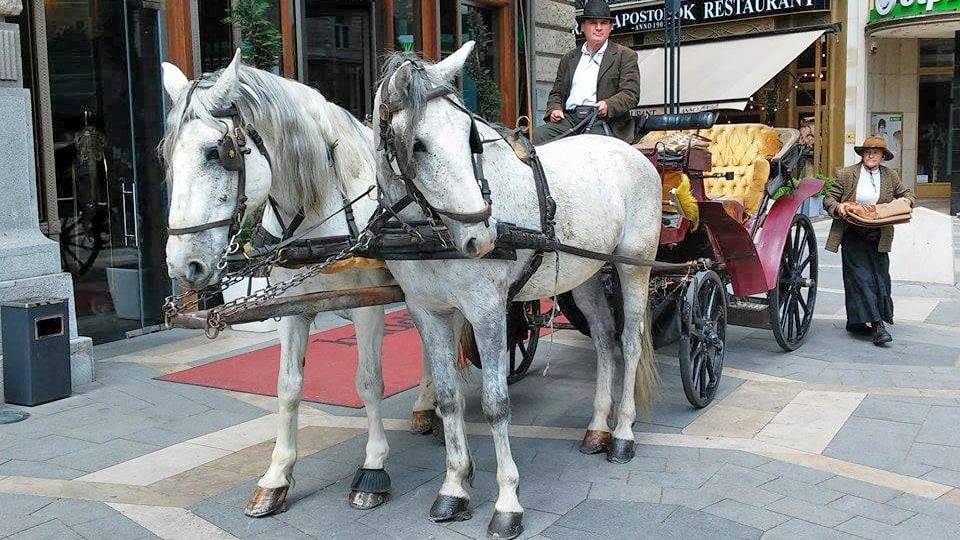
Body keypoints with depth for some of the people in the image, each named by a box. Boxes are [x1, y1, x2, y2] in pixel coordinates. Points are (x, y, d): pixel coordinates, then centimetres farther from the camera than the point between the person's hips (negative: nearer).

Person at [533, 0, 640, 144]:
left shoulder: (625, 56, 13)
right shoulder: (569, 58, 26)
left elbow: (631, 94, 2)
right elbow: (556, 93, 26)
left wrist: (608, 105, -17)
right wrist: (554, 109, 3)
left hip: (603, 121, -3)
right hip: (569, 119, 4)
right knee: (538, 134, -24)